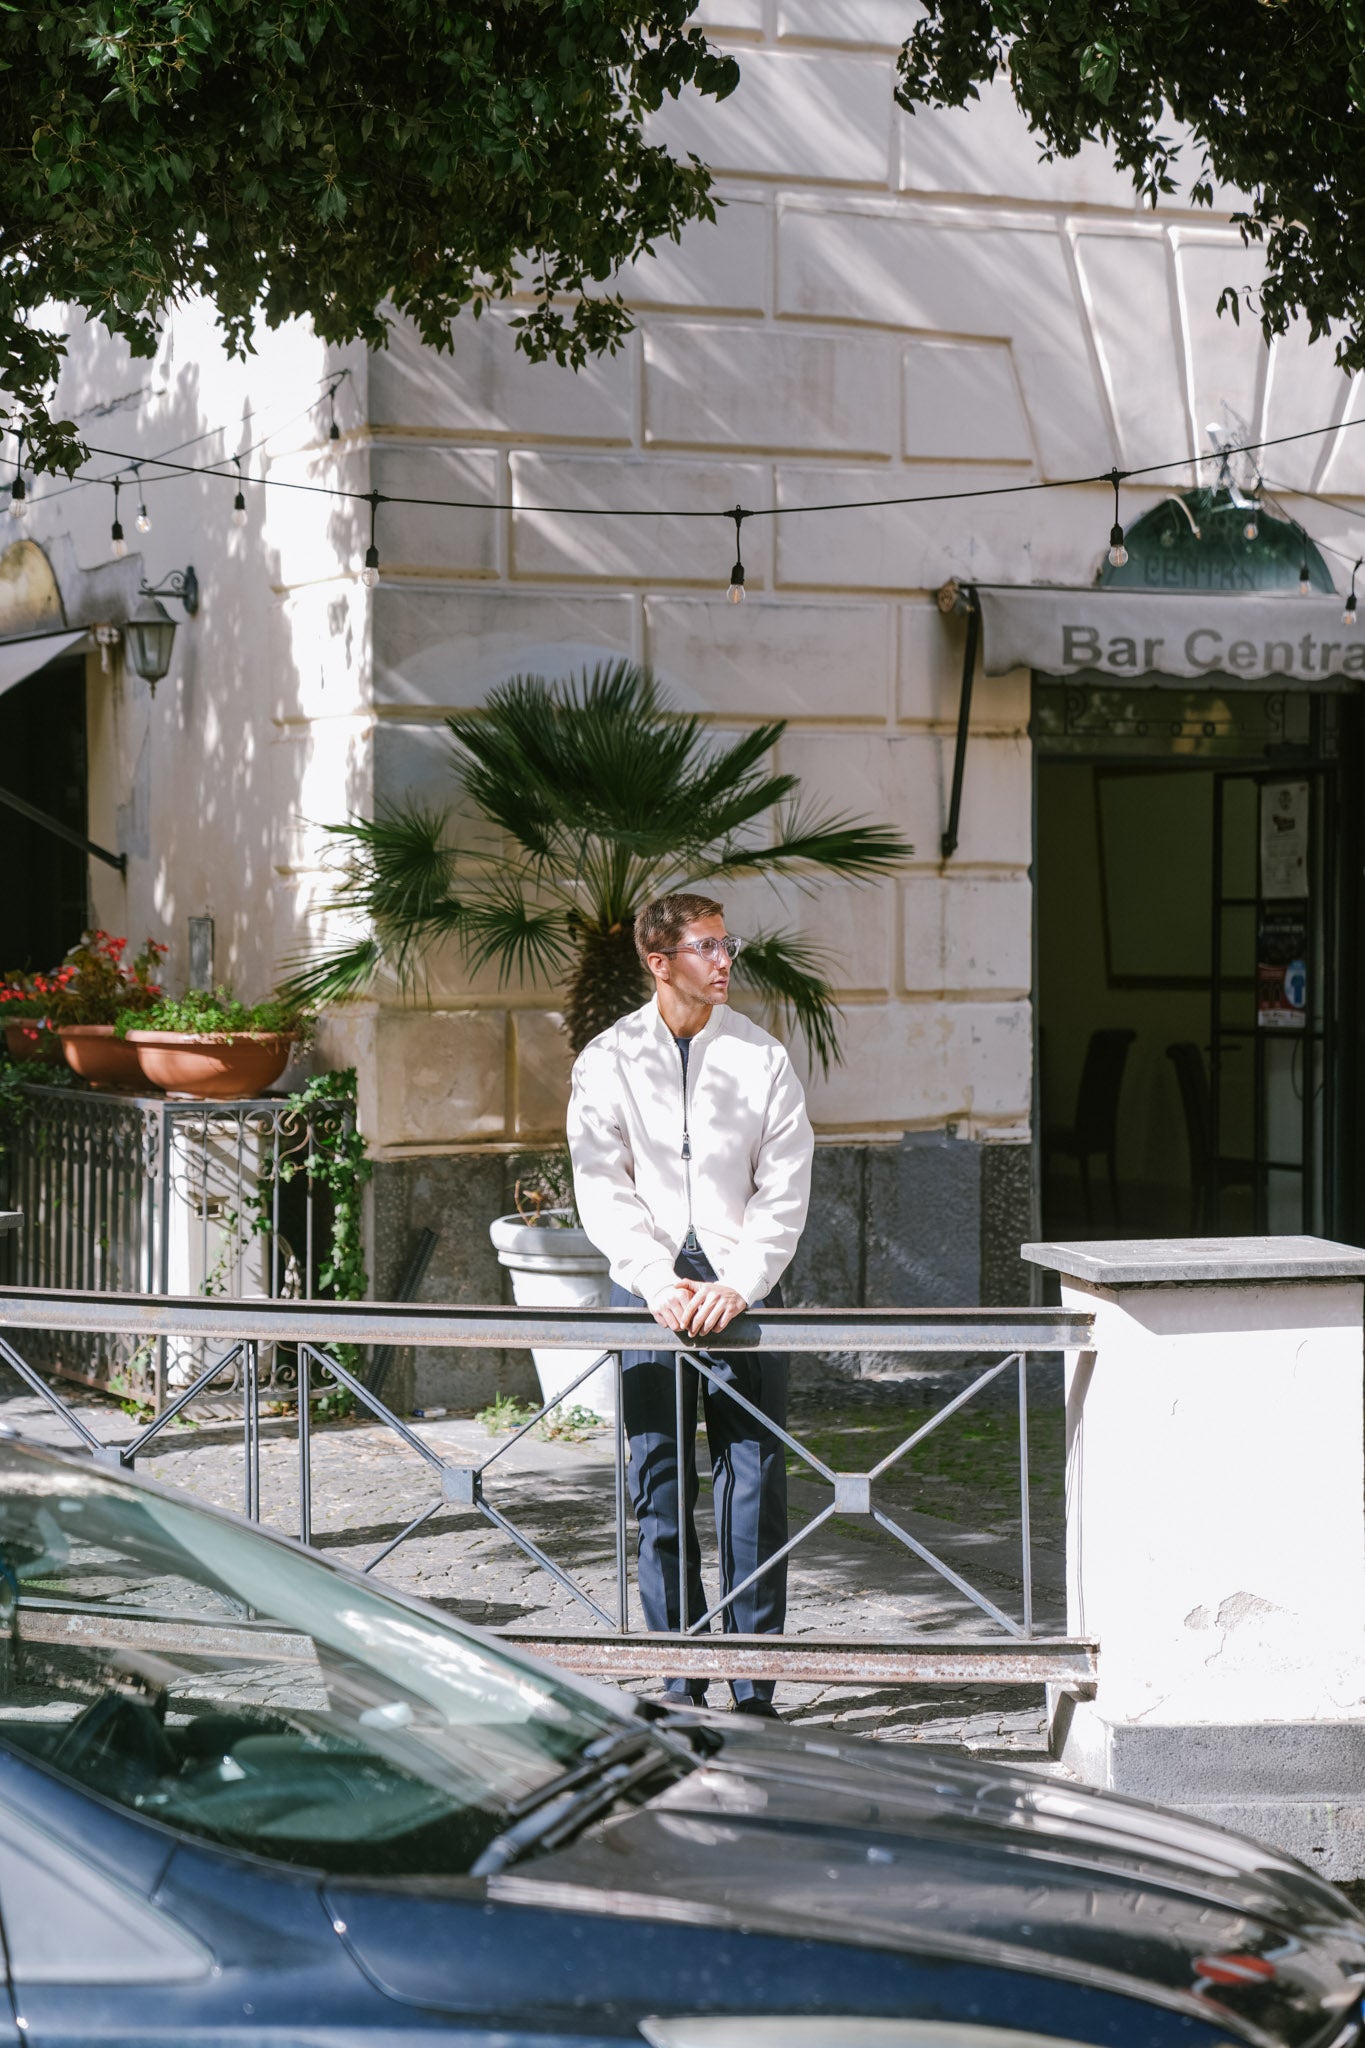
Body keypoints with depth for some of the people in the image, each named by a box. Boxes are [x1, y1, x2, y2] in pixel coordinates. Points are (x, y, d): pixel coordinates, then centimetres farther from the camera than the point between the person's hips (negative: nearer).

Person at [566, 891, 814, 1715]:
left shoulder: (762, 1057, 3)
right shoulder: (609, 1059, 3)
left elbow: (785, 1189, -1)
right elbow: (602, 1186, -1)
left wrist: (736, 1283, -13)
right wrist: (658, 1280, -14)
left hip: (740, 1285, 0)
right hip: (648, 1285, 0)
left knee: (755, 1476, -3)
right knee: (660, 1481, 2)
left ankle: (754, 1684, 2)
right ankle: (680, 1676, 10)